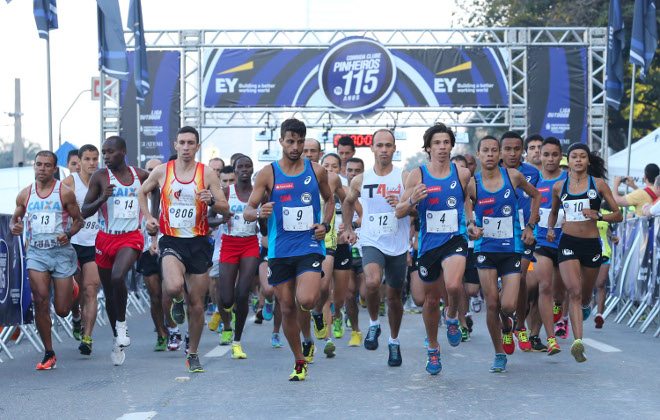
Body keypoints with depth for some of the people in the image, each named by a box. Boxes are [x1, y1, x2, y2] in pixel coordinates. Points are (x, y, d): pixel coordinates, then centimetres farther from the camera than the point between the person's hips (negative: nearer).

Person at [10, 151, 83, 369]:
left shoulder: (65, 193, -2)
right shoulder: (25, 194, 6)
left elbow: (78, 220, 4)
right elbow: (15, 218, 18)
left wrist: (68, 234, -16)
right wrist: (14, 227, -6)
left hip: (62, 252, -2)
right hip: (36, 252, 2)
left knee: (62, 310, 0)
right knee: (41, 302, -13)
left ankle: (72, 289, 39)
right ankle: (49, 354, -1)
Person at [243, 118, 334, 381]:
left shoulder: (317, 171, 4)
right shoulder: (268, 174, 0)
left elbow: (329, 199, 21)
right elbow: (247, 210, 0)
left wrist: (325, 224, 4)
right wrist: (258, 213, -23)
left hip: (310, 247, -1)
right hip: (279, 249, 1)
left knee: (306, 300, -22)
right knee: (287, 307, 6)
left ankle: (307, 336, 13)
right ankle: (300, 362, 23)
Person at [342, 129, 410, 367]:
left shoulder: (404, 177, -2)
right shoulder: (360, 181, 3)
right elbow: (348, 202, 23)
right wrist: (348, 228, 21)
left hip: (398, 246, 1)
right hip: (371, 242, 0)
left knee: (394, 296, 11)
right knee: (373, 282, -29)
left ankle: (394, 342, 32)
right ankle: (373, 324, -3)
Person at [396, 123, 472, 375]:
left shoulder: (463, 174, 0)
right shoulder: (417, 175, -3)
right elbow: (399, 212, -2)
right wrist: (413, 200, -20)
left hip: (455, 239, -1)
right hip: (428, 243, 1)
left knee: (454, 285, -29)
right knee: (431, 299, 13)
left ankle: (452, 318, 6)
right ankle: (433, 349, 35)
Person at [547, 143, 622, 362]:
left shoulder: (598, 184, 0)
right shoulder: (559, 187, 6)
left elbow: (618, 215, 1)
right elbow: (554, 212, 25)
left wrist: (598, 215, -16)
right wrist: (550, 229, 7)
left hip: (592, 243, 1)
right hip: (568, 243, 0)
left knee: (585, 294, 16)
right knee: (574, 292, -17)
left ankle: (585, 306, 54)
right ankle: (578, 341, -24)